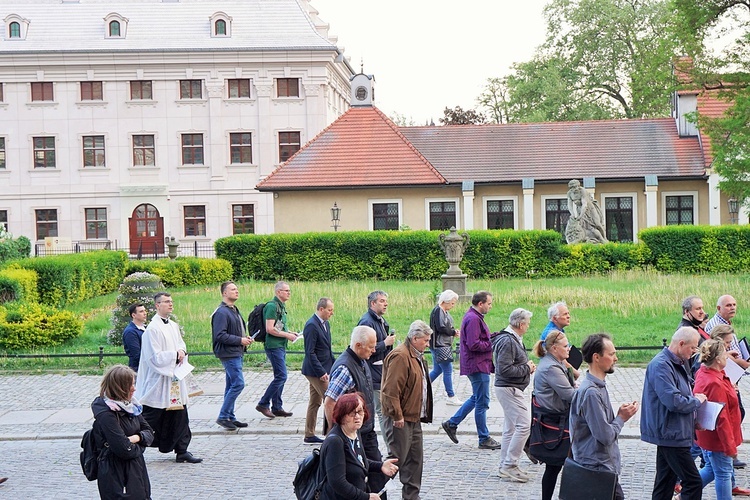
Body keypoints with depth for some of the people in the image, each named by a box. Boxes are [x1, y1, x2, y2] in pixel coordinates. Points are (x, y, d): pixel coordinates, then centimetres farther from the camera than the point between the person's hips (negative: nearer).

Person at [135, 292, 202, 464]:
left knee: (180, 416, 7)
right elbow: (155, 357, -19)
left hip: (174, 379, 8)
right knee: (151, 419, -1)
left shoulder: (174, 326, 10)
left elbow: (180, 342, 26)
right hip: (158, 381, -8)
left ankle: (182, 451, 13)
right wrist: (175, 355, -12)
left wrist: (182, 351, 4)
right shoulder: (152, 329, -15)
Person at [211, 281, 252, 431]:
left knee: (231, 386, 12)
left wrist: (246, 338, 8)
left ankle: (230, 417, 17)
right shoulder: (221, 312, -15)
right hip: (229, 354, -10)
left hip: (237, 353, 10)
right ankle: (223, 416, -7)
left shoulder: (234, 310, 17)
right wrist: (240, 340, -19)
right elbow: (220, 335, -22)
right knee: (238, 384, -13)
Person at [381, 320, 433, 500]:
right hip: (401, 419, -10)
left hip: (414, 418, 10)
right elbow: (391, 390, -24)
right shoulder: (400, 356, -18)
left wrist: (422, 414, 20)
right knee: (397, 459, -7)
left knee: (416, 459, 13)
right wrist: (397, 416, -22)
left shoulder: (417, 357, 15)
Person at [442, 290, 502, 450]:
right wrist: (492, 344, -15)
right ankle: (484, 439, 4)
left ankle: (452, 423, 25)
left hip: (477, 365, 11)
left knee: (477, 398, 20)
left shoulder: (474, 317, 16)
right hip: (478, 366, -11)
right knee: (482, 402, -3)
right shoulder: (473, 319, -18)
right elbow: (474, 345, -25)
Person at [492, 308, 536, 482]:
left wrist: (527, 368, 7)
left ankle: (505, 466, 20)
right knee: (524, 424, -12)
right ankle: (509, 465, -8)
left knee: (510, 427, 14)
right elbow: (505, 369, -24)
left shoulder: (514, 339, 14)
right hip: (509, 388, -11)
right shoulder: (507, 341, -19)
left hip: (510, 389, 11)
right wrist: (527, 368, -14)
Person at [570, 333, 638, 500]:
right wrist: (622, 418, -8)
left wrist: (620, 414, 0)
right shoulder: (591, 392, -22)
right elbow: (605, 436, -24)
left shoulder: (598, 386, 11)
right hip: (598, 469, -10)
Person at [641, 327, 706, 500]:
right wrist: (697, 401, -10)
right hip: (671, 434, -11)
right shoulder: (661, 365, -19)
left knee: (665, 482, 15)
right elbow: (673, 401, -27)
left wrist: (693, 397, 8)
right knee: (693, 482, -8)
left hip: (671, 433, 11)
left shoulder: (678, 364, 14)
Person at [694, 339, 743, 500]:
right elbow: (721, 419, -25)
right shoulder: (716, 384, -28)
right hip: (718, 438, -10)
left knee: (711, 469, 22)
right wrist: (730, 447, -19)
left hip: (706, 436, 10)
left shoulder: (703, 374, 2)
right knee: (723, 473, 4)